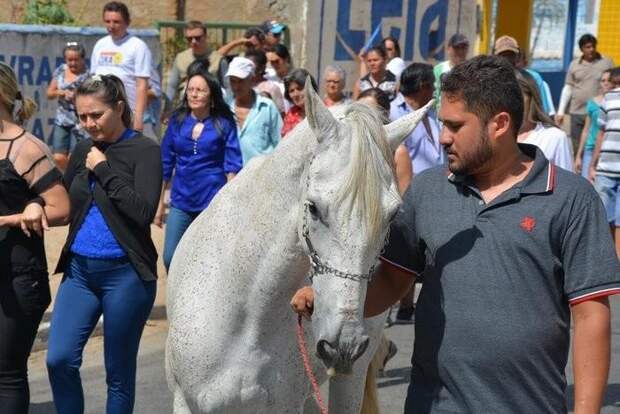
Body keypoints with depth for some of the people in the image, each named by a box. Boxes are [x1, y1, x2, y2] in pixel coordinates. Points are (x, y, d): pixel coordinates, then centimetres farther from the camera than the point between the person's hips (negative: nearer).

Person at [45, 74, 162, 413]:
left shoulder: (144, 150, -7)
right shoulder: (83, 151, 10)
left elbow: (143, 212, -19)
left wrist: (104, 169, -16)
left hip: (125, 274, -5)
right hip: (79, 270, 5)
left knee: (118, 372, 5)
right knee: (59, 359, -6)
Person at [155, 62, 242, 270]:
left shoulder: (224, 123, -4)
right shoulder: (178, 121, 4)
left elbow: (232, 166, -5)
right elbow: (165, 164, 10)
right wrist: (159, 203, 11)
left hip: (213, 202, -3)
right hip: (181, 201, 3)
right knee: (170, 258, 0)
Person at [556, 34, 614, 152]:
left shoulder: (607, 63, 0)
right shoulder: (574, 64, 8)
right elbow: (567, 88, 12)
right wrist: (561, 111, 7)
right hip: (577, 113, 3)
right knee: (578, 150, 8)